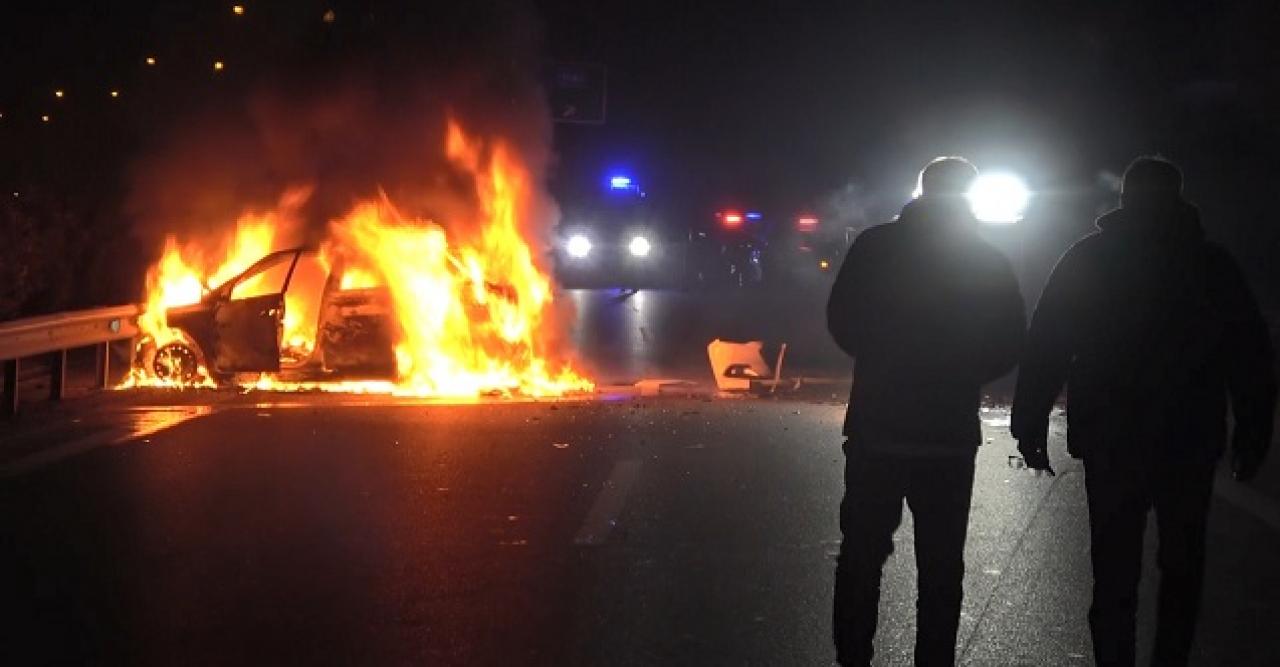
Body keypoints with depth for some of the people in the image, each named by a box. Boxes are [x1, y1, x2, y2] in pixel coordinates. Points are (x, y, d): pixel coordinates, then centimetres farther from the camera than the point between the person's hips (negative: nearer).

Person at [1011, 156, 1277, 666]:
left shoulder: (1087, 259, 1)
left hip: (1110, 445, 0)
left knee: (1114, 575, 5)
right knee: (1181, 568, 15)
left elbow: (1045, 349, -3)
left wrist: (1030, 426, -1)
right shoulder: (1212, 264, 2)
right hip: (1190, 446, 0)